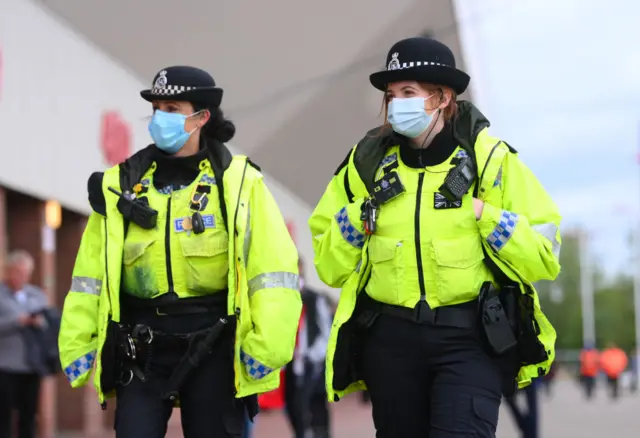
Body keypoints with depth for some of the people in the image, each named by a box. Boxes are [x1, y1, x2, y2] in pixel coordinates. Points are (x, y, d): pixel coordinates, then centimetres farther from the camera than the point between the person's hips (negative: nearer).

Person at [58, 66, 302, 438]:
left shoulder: (238, 182, -3)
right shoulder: (123, 183, 6)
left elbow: (273, 268, -8)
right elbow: (91, 274, 6)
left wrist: (266, 346, -15)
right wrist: (77, 344, 2)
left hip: (213, 344, -2)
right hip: (142, 345, 2)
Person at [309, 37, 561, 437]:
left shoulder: (491, 160, -2)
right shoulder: (369, 162, 5)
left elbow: (544, 258, -4)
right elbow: (329, 267, 10)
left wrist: (486, 216, -14)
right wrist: (355, 219, -6)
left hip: (472, 337, -3)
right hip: (390, 339, 4)